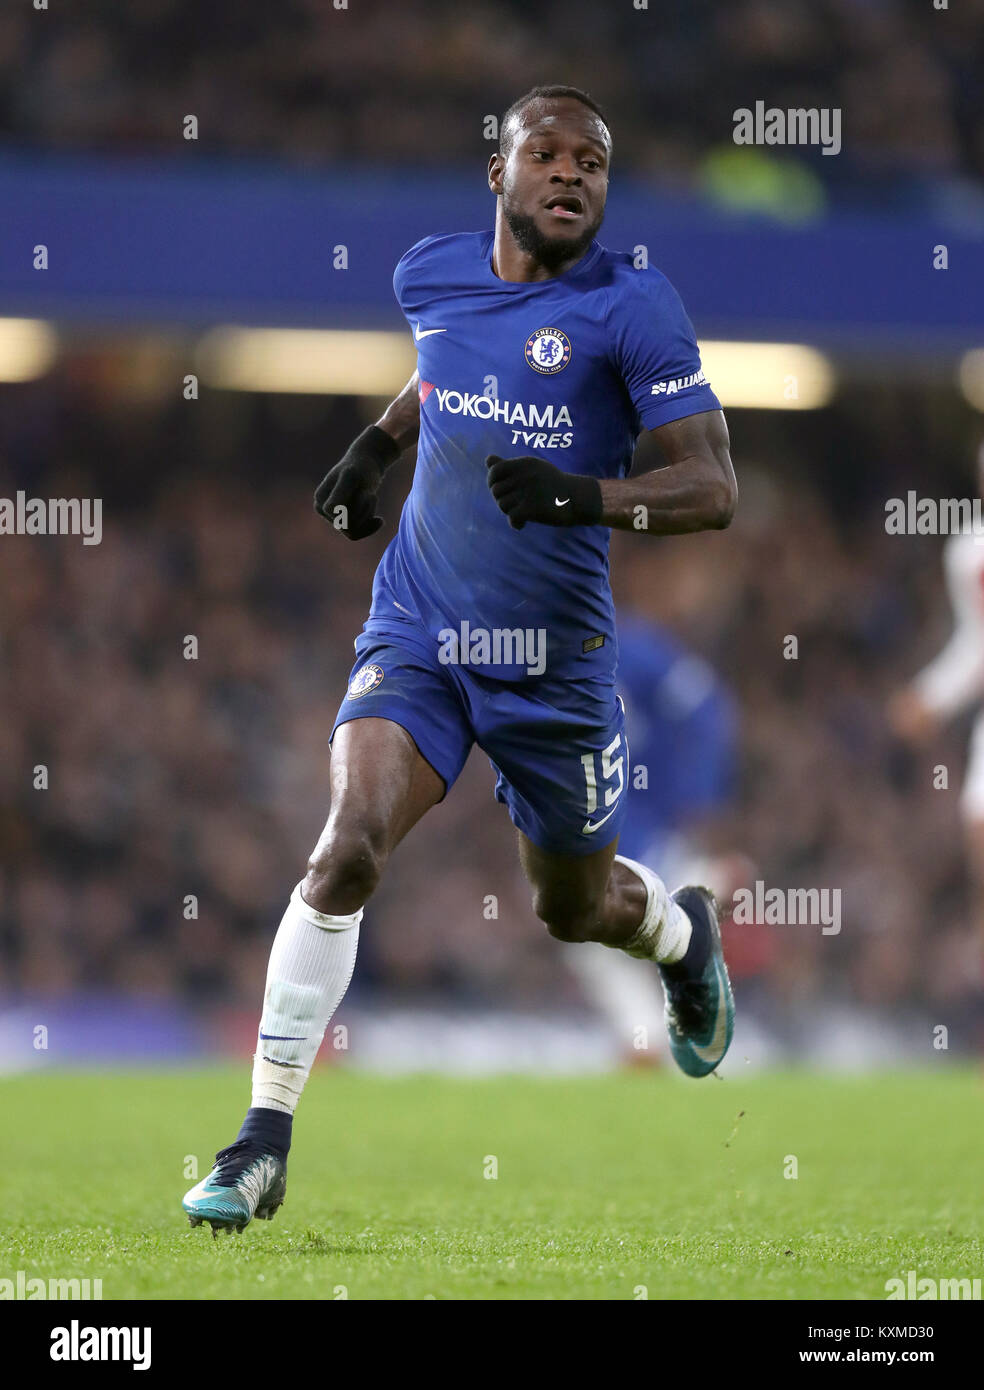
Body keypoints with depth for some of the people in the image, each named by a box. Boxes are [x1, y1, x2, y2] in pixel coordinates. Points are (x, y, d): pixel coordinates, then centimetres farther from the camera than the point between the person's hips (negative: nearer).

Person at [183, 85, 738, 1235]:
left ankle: (685, 933, 56)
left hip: (554, 656, -1)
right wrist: (376, 445, 16)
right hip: (416, 636, 2)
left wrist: (584, 496, -31)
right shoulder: (432, 272, 2)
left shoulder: (632, 307, -12)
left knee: (572, 907, 17)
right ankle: (264, 1140, -18)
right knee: (347, 849, -22)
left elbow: (712, 489, -16)